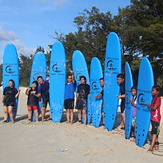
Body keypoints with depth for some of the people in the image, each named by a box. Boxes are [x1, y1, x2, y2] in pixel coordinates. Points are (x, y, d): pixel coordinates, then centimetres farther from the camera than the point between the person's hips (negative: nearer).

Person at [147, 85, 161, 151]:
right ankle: (156, 145, 20)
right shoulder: (154, 98, 13)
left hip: (156, 117, -9)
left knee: (154, 132, -10)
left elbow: (154, 108, -20)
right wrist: (150, 106, 2)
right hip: (152, 117, 9)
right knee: (154, 132, 13)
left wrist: (149, 106, -5)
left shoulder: (158, 98, -13)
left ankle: (151, 147, -13)